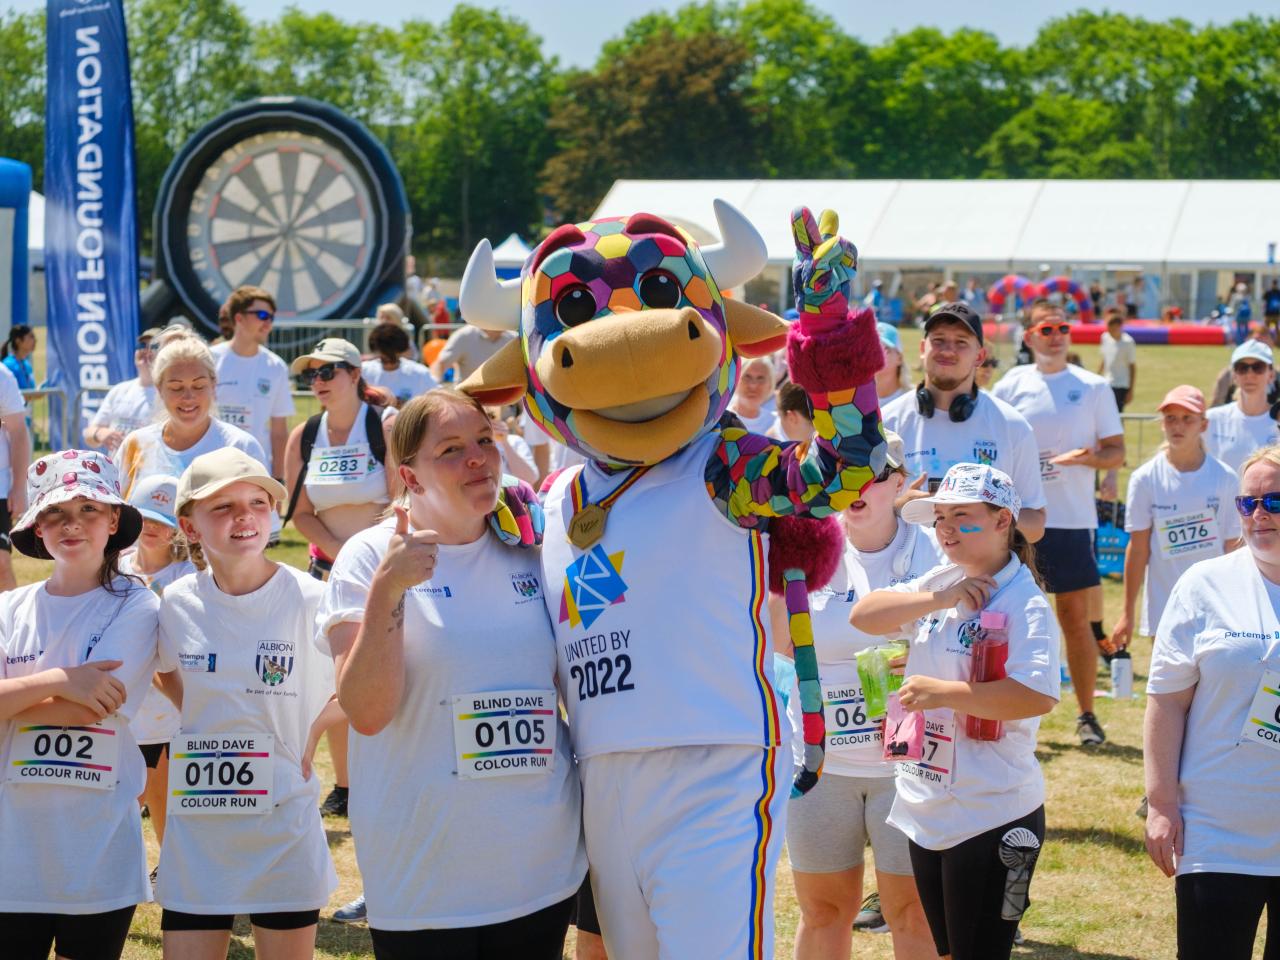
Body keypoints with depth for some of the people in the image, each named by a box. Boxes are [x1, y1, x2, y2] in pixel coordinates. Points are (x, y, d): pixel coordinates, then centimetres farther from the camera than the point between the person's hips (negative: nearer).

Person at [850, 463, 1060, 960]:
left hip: (992, 817, -8)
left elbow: (1037, 696, -28)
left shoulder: (1024, 603, -15)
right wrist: (936, 600, -12)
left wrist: (942, 692, -24)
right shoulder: (940, 584, 9)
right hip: (928, 808, 8)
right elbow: (863, 615, 1)